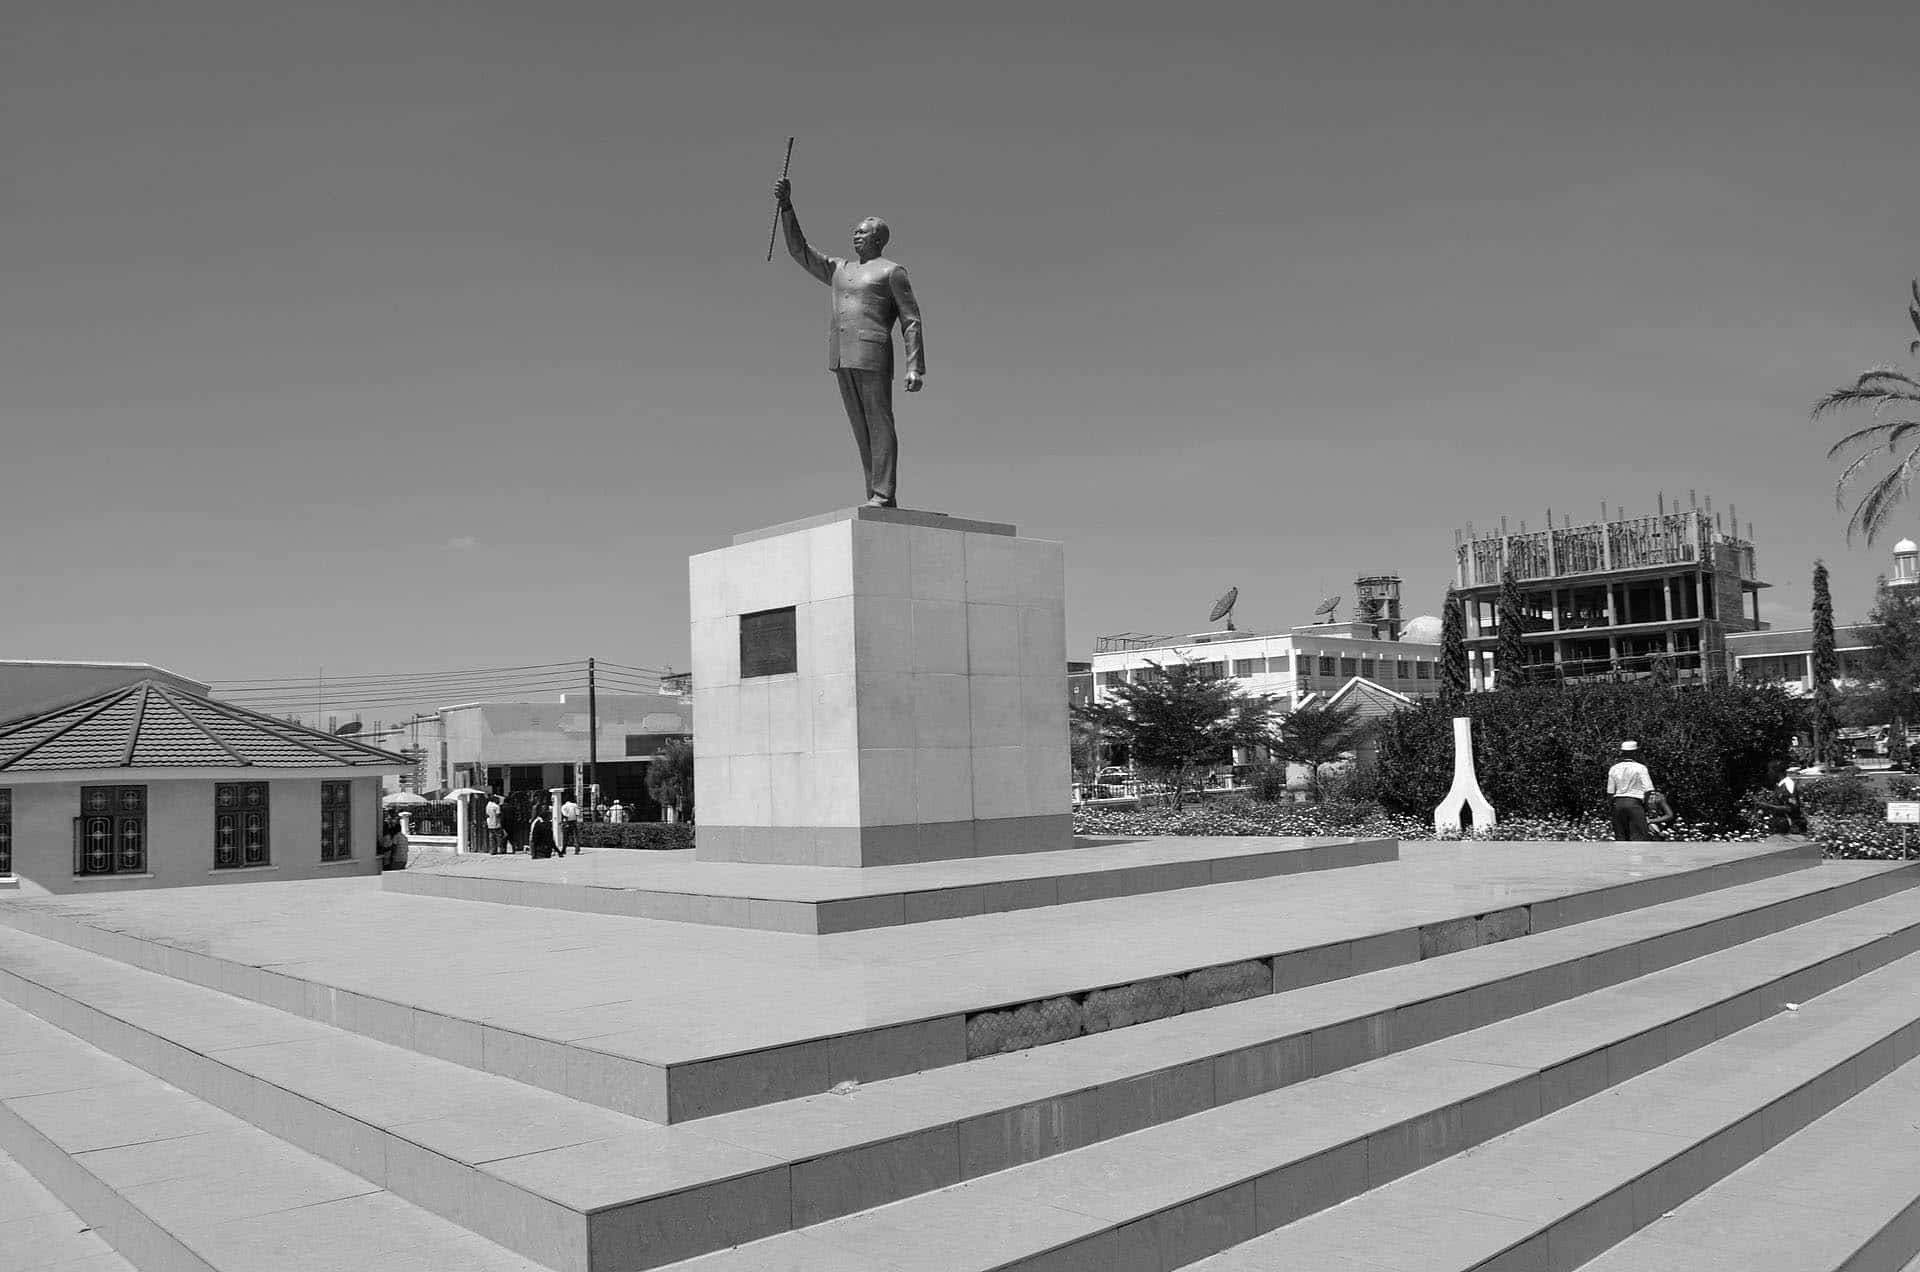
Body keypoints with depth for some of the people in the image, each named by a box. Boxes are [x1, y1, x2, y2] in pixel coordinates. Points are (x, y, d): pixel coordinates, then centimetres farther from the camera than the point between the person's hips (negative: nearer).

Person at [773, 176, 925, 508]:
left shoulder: (892, 271, 6)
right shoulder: (839, 270, 25)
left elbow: (911, 321, -1)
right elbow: (799, 250, 23)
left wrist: (915, 367, -11)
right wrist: (786, 206, 12)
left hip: (873, 353, -7)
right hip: (841, 356, 7)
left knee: (879, 424, -10)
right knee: (861, 428, 2)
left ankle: (884, 495, -14)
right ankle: (877, 498, 2)